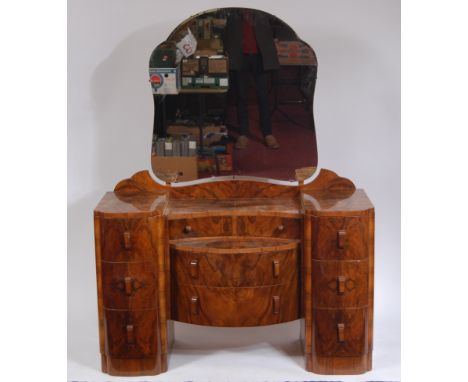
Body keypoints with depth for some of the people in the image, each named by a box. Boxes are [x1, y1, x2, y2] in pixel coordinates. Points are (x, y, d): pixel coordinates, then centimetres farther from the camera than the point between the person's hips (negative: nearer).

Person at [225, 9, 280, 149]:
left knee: (263, 97, -3)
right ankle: (243, 135, 3)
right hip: (240, 59, 0)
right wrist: (230, 55, -1)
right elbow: (228, 39, 10)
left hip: (259, 58, 0)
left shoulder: (261, 17, 13)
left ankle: (268, 134, 0)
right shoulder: (233, 18, 13)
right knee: (242, 97, 0)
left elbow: (269, 35, 7)